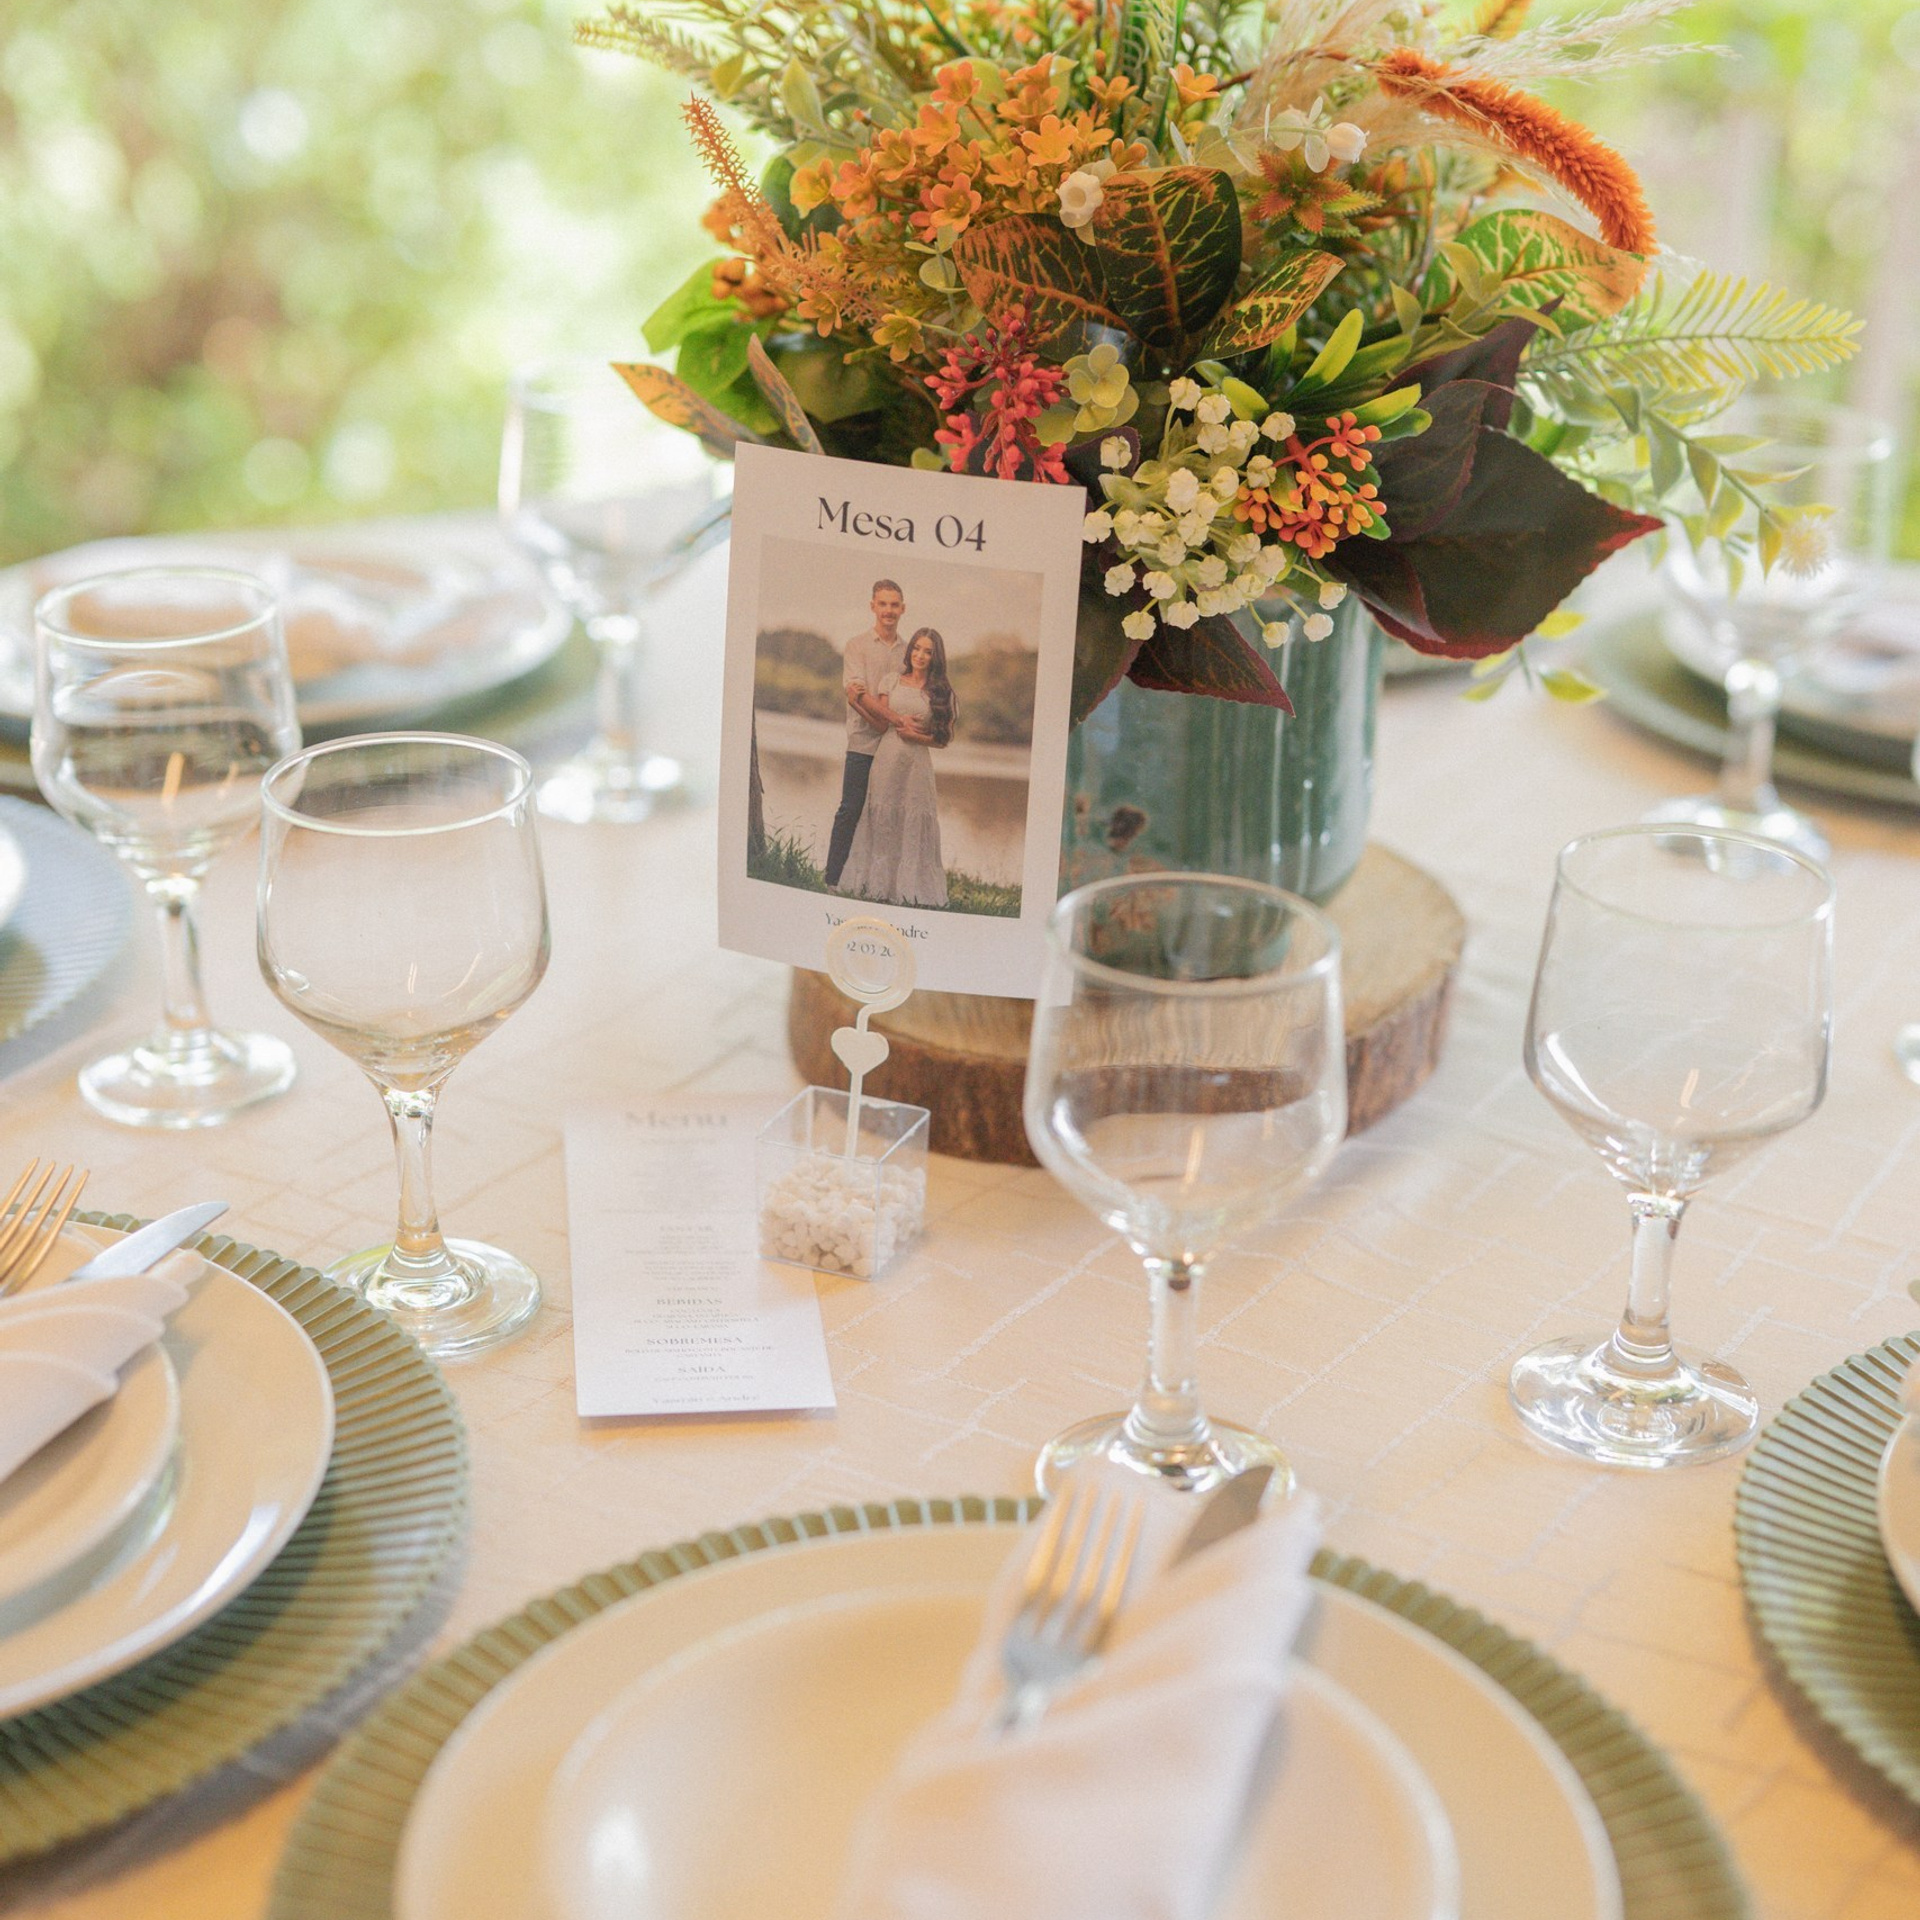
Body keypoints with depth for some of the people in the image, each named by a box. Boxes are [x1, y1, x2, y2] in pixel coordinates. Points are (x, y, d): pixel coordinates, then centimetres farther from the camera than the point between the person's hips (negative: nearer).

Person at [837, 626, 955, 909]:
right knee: (882, 821, 2)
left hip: (917, 764, -1)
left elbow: (943, 738, 3)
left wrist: (916, 735, -9)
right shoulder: (892, 681, 6)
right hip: (887, 760, 1)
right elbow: (882, 725, 3)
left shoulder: (941, 691, 3)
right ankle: (879, 884, 10)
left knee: (913, 825, -1)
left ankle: (909, 889, 7)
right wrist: (900, 720, -13)